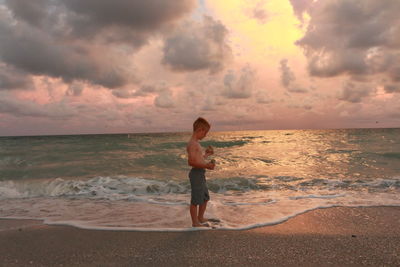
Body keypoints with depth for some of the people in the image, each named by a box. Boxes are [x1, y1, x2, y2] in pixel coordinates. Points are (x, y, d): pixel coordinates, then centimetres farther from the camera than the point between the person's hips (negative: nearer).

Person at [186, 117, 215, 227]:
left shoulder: (196, 143, 15)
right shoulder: (192, 143, -16)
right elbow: (191, 162, -25)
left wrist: (207, 154, 21)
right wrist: (206, 165, -26)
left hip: (201, 174, 11)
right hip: (196, 173, -11)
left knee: (205, 197, 21)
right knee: (195, 200, 3)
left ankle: (200, 218, 37)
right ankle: (195, 223, 17)